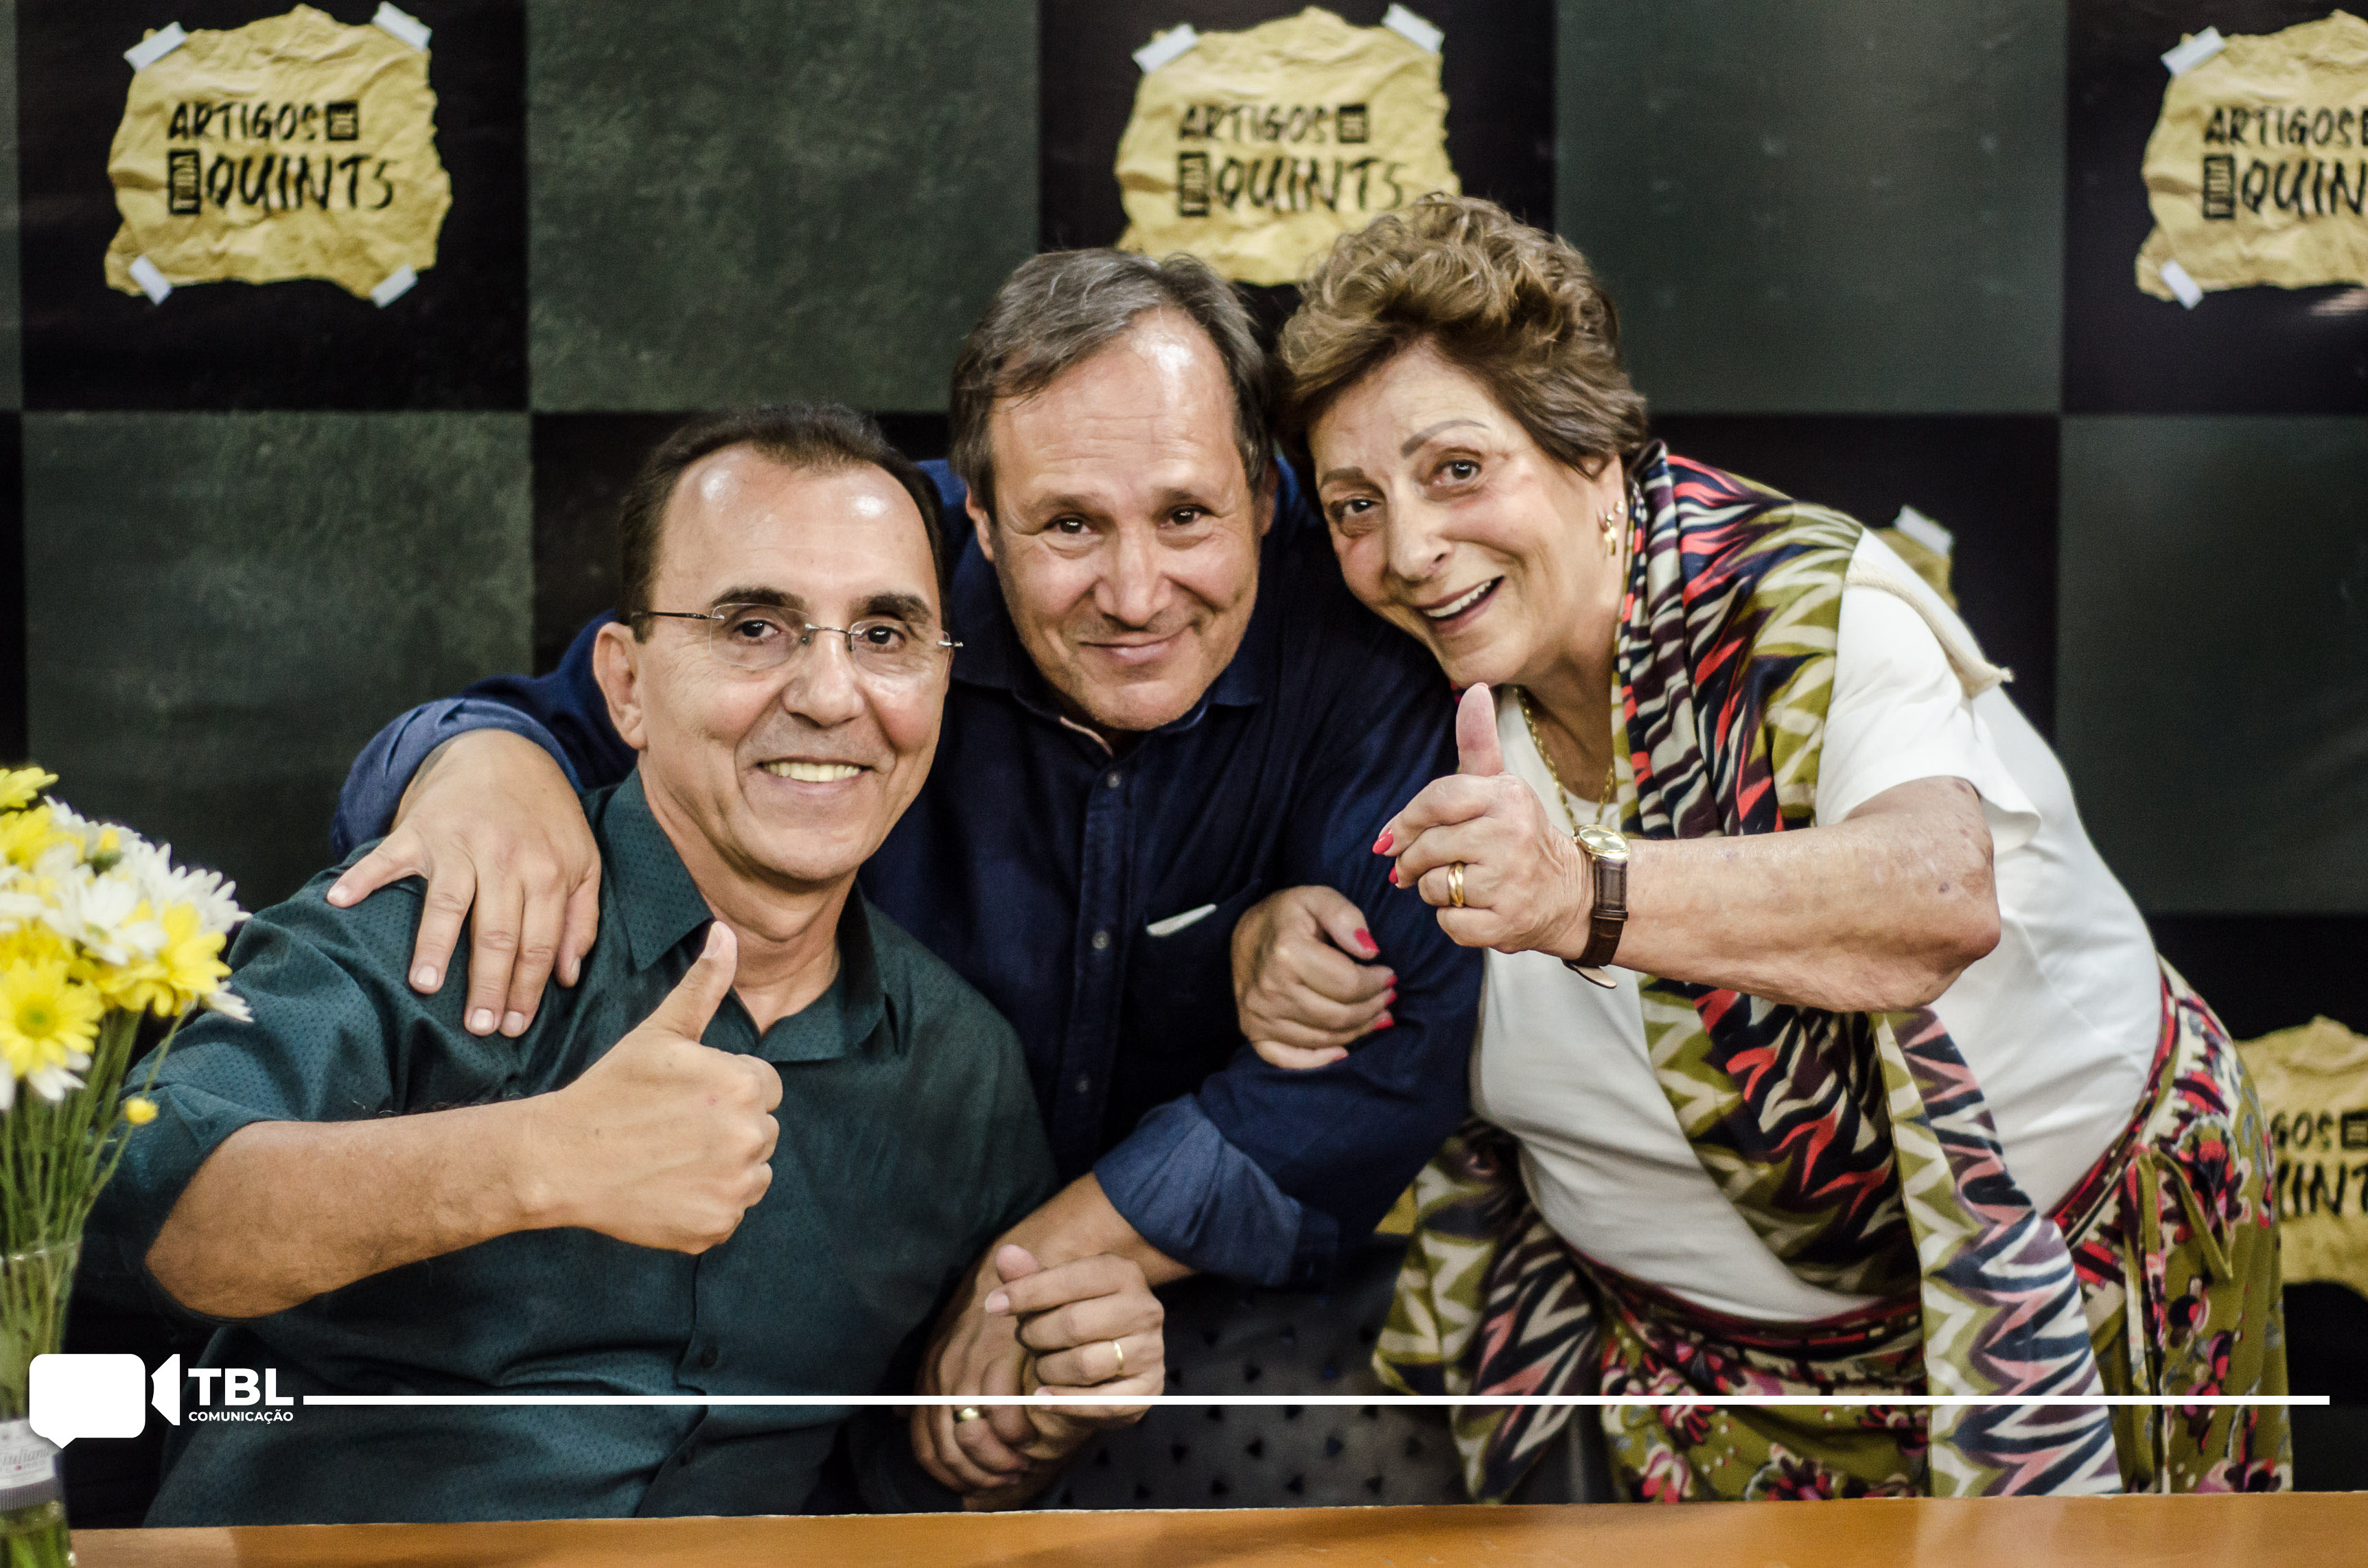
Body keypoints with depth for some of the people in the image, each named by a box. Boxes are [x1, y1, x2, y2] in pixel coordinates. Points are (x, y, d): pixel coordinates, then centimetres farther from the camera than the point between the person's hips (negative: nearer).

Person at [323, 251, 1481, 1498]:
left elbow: (1417, 1026, -15)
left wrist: (1062, 1254, -18)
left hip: (1248, 1311, -1)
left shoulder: (1356, 636, -9)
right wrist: (488, 755, -22)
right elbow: (586, 722, 5)